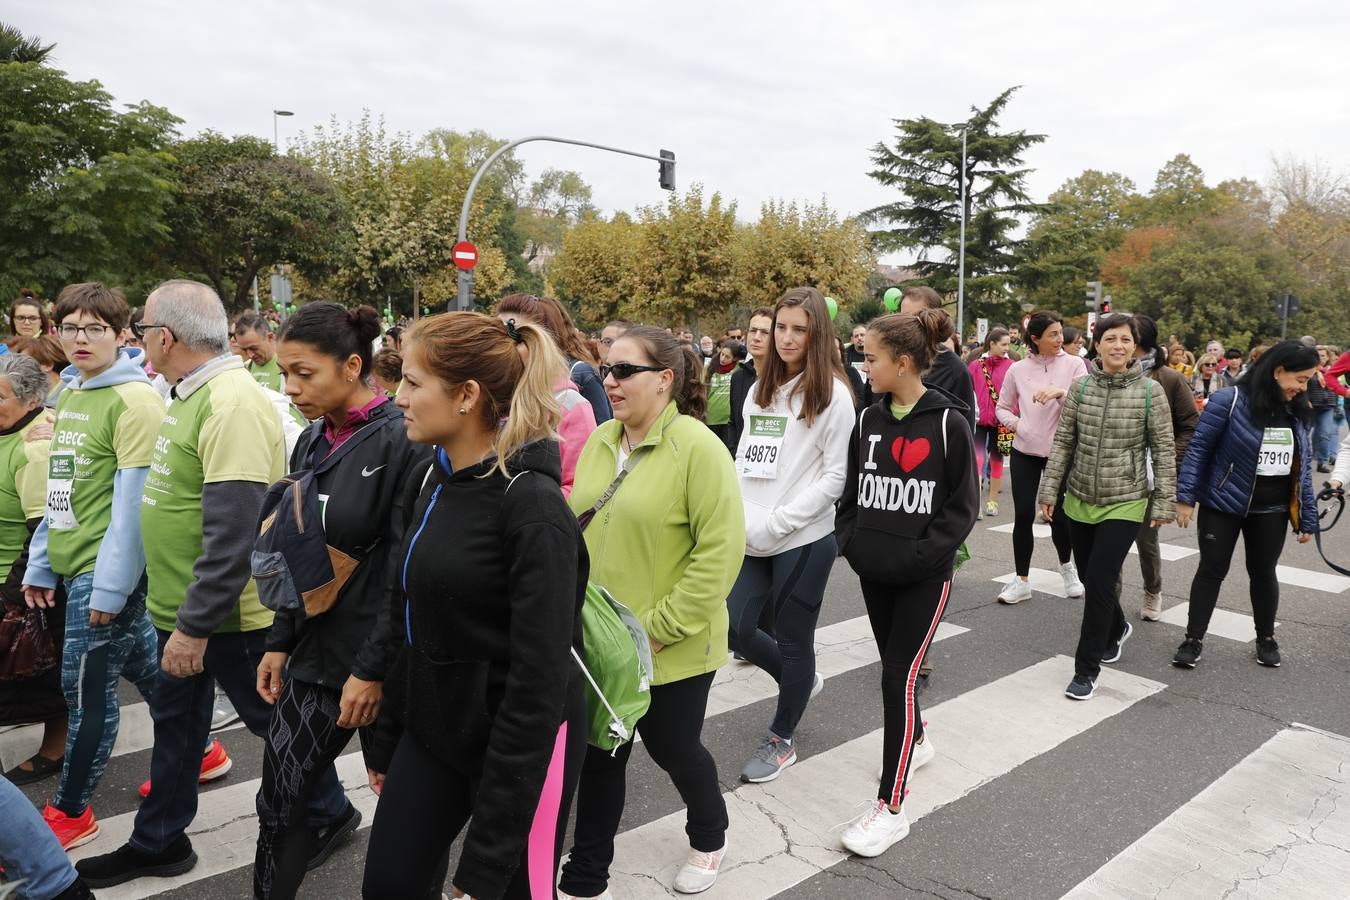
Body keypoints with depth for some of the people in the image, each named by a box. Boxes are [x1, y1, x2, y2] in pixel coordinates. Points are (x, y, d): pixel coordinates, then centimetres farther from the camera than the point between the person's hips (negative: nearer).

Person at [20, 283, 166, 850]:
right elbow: (63, 489, 16)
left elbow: (134, 499, -18)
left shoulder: (134, 400, -15)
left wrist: (110, 581, -18)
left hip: (106, 568, -8)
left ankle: (70, 813, 18)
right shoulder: (69, 395, 12)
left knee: (87, 686, 2)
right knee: (143, 666, 18)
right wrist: (40, 562, 15)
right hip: (72, 563, 9)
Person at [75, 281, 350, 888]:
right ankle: (157, 843, 38)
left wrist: (195, 624, -24)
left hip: (226, 615, -9)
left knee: (270, 719, 9)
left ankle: (328, 811, 31)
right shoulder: (189, 394, 7)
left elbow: (233, 532, -28)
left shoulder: (232, 404, -25)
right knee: (175, 721, 20)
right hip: (180, 607, 9)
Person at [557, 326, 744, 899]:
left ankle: (709, 838, 46)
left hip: (671, 650, -5)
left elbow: (721, 550, -20)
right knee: (599, 756, 14)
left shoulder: (698, 448, -17)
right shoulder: (599, 442, 3)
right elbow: (576, 530, 13)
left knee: (673, 749, 15)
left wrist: (661, 627, -20)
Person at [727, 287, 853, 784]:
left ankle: (781, 740, 28)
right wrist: (741, 520, -2)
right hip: (755, 538, 6)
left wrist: (775, 523, -15)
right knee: (735, 627, 7)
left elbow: (836, 475, -11)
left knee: (793, 640, 7)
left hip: (805, 539, -6)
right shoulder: (760, 389, 11)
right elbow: (744, 460, 13)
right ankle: (801, 681, 35)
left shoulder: (832, 393, -8)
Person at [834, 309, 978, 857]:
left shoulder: (949, 425, -11)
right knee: (895, 666, 18)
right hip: (873, 571, 5)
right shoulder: (868, 420, 4)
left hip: (925, 576, -5)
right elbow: (850, 491, 11)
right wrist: (850, 543, -3)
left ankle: (891, 807, 3)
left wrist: (919, 555, -18)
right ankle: (916, 741, 46)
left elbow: (962, 507, -9)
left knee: (899, 675, -7)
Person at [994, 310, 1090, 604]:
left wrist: (1061, 392, -26)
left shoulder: (1074, 364, -3)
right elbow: (1002, 408, 11)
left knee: (1059, 514, 5)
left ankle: (1066, 566, 34)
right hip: (1024, 452, 1)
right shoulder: (1017, 369, 1)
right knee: (1023, 515, 1)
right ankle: (1022, 580, 13)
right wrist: (1015, 424, -8)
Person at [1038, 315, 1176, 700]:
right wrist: (1050, 490, 0)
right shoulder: (1080, 386, -1)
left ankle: (1087, 669, 5)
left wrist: (1163, 503, -4)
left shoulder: (1151, 391, -7)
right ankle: (1116, 629, 46)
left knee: (1100, 582, -9)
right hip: (1080, 499, 3)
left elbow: (1163, 451, -3)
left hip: (1125, 503, -3)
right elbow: (1063, 442, 2)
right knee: (1091, 578, 15)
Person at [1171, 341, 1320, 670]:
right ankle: (1194, 639, 14)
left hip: (1271, 513, 4)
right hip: (1223, 506, -4)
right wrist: (1185, 497, -16)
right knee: (1211, 571, 3)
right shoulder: (1230, 401, -15)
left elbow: (1303, 467, 8)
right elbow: (1199, 449, -13)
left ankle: (1266, 639, 32)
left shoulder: (1298, 412, 3)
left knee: (1263, 573, 15)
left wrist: (1308, 519, 8)